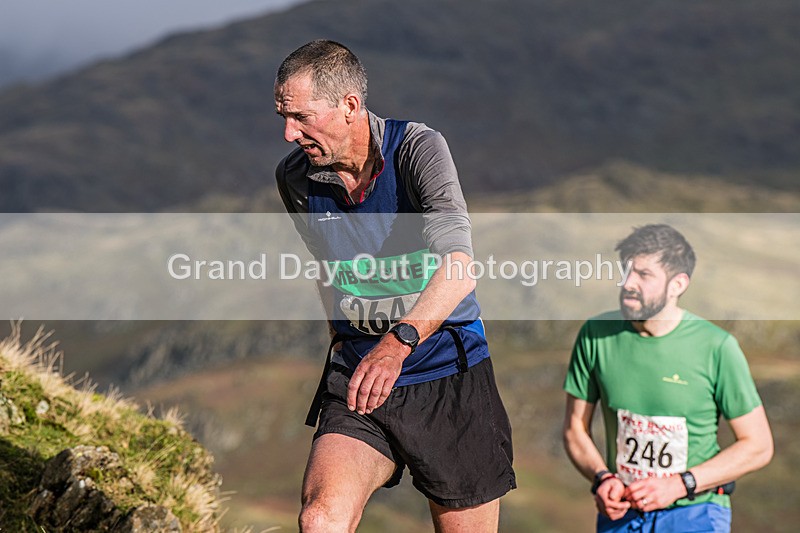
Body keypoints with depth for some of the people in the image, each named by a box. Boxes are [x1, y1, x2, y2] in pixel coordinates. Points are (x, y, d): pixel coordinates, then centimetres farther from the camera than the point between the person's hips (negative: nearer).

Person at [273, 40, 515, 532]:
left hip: (449, 379, -3)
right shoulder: (295, 177, -1)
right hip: (354, 373, 3)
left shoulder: (419, 149, -16)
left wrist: (398, 342, -46)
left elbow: (459, 267, -32)